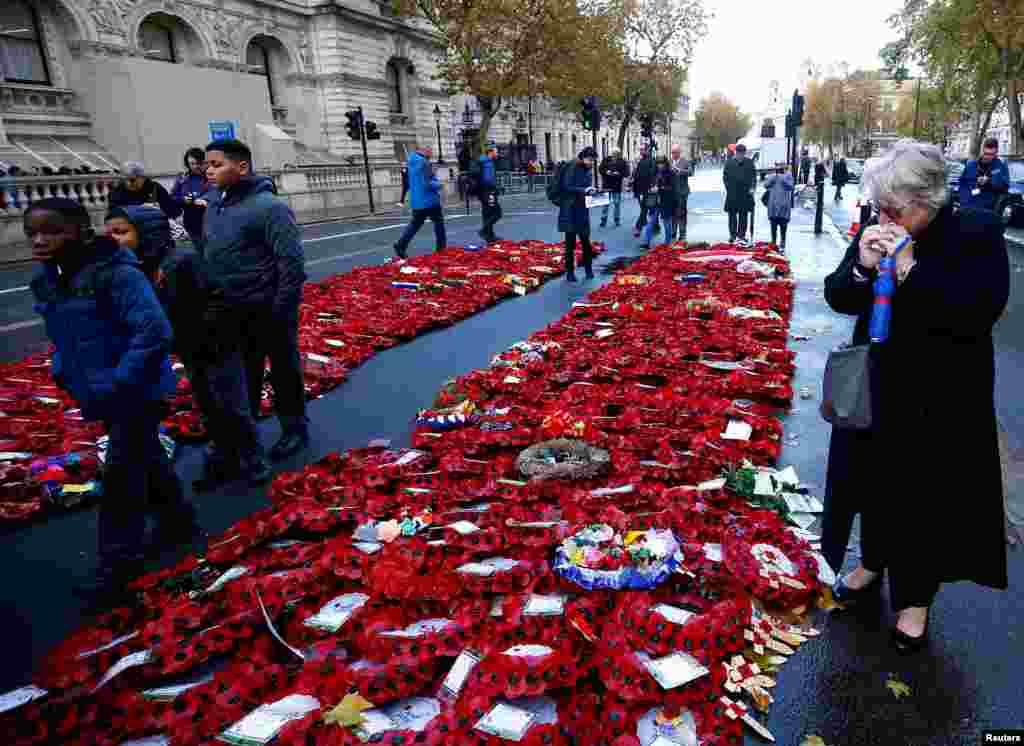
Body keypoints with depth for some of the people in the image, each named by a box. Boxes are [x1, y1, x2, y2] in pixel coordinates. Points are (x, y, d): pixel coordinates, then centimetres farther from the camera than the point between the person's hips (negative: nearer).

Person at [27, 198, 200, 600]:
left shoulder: (116, 274, -22)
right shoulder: (47, 281, 4)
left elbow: (154, 331, -27)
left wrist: (118, 382, -26)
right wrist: (63, 371, 7)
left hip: (137, 393, -8)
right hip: (106, 395, 8)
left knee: (121, 473, 0)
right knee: (147, 460, 21)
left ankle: (119, 561, 15)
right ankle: (178, 521, 40)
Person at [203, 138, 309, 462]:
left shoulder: (268, 207, -18)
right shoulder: (214, 205, 5)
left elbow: (292, 262, -20)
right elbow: (211, 258, 14)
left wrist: (282, 309, -19)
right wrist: (214, 302, 8)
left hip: (269, 311, -7)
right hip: (233, 312, 7)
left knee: (284, 371, 10)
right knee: (242, 375, 19)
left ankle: (294, 429, 28)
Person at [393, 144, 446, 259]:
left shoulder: (411, 163, 11)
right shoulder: (423, 163, -17)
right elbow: (427, 184, -23)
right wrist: (438, 184, -4)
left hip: (416, 201, 7)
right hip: (429, 200, -7)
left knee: (415, 224, 11)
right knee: (438, 221, 10)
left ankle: (401, 245, -3)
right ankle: (441, 247, 16)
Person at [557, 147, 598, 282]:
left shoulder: (589, 170, 11)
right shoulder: (572, 168, -10)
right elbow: (566, 187, -16)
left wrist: (591, 190, -1)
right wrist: (584, 190, -21)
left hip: (583, 210, 6)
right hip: (569, 210, -6)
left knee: (586, 240, 7)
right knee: (570, 242, 2)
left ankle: (588, 268, 21)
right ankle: (570, 272, 11)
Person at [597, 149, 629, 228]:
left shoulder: (622, 162, 1)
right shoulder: (606, 160, 5)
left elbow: (626, 173, -3)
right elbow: (600, 169, 6)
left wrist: (619, 173, -19)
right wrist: (606, 172, -13)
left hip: (617, 186, 0)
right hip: (607, 185, 0)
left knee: (617, 203, 7)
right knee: (605, 203, 1)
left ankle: (617, 220, 19)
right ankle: (603, 220, 9)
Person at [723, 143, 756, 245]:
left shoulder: (749, 163, 6)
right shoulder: (729, 162, 4)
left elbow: (754, 176, 10)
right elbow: (725, 176, 8)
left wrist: (752, 187, -2)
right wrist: (728, 187, -2)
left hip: (745, 193, 0)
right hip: (732, 194, 0)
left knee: (743, 215, 2)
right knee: (732, 215, 4)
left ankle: (741, 235, 7)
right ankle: (733, 235, 13)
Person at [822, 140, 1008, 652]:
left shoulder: (976, 233, -14)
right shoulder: (874, 233, -2)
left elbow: (981, 309, -25)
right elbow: (838, 299, 0)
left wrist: (910, 268, -29)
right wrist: (861, 267, -20)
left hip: (942, 399, -4)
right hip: (877, 385, 4)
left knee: (927, 497, 7)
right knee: (875, 479, 17)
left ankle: (916, 598, 26)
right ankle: (872, 564, 39)